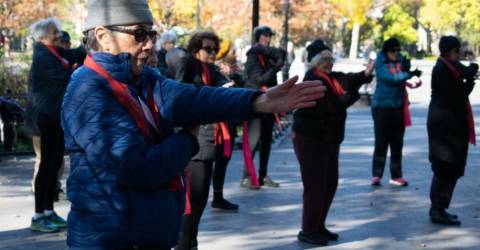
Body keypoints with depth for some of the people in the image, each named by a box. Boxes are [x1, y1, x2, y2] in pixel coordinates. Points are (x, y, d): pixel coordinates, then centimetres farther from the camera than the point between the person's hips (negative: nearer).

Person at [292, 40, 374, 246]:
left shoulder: (330, 77, 10)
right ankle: (308, 231, 7)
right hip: (310, 140, -10)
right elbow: (332, 107, -25)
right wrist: (352, 95, -12)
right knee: (315, 186, -4)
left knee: (330, 184, 15)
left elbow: (348, 80, -5)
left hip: (328, 140, 10)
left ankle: (318, 226, 26)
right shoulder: (313, 81, -18)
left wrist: (365, 74, -23)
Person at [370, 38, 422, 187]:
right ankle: (376, 175, 2)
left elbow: (403, 78, -2)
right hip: (382, 106, -5)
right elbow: (390, 77, -23)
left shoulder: (401, 61, 8)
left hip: (399, 107, 5)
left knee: (397, 143, 7)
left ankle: (396, 176, 13)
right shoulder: (381, 64, -7)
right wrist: (409, 74, -31)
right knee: (381, 142, -4)